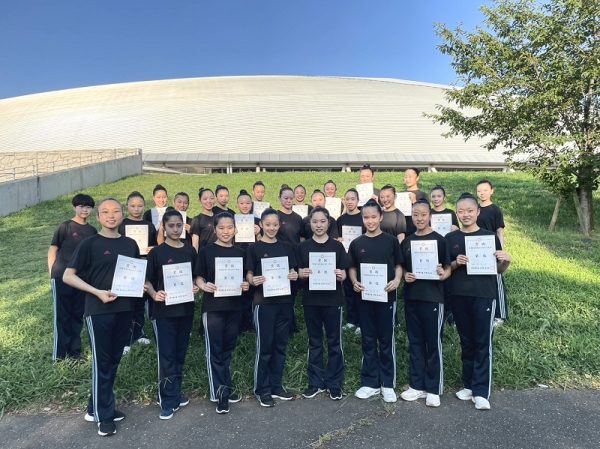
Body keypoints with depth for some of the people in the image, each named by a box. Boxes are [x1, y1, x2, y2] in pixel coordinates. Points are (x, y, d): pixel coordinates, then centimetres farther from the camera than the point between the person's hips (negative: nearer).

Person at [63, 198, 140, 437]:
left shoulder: (130, 244, 8)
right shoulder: (90, 243, -6)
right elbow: (68, 276, -7)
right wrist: (97, 292, -17)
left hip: (125, 309, 5)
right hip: (99, 310, -5)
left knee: (114, 360, 13)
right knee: (101, 362, 2)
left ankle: (96, 407, 30)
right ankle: (104, 415, 17)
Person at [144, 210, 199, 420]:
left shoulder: (190, 251, 5)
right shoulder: (156, 252, -4)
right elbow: (147, 280, -1)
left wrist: (195, 287, -5)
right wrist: (154, 294, -19)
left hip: (186, 308, 4)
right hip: (163, 310, -3)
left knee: (180, 354, 13)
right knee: (166, 356, -1)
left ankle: (175, 393, 28)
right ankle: (168, 401, 9)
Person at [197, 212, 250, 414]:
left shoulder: (240, 252, 8)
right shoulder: (207, 251, -2)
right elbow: (199, 277, -2)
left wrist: (246, 285, -6)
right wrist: (204, 286, -22)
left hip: (234, 307, 3)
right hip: (213, 307, -3)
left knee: (228, 349, 14)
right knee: (215, 350, 0)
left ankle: (225, 388, 27)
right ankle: (220, 394, 9)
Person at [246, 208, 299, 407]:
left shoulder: (286, 247, 9)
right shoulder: (254, 248, -2)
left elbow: (292, 271, 11)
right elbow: (249, 275, -4)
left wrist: (295, 276, -11)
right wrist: (253, 280, -25)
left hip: (284, 301, 4)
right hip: (264, 302, -4)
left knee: (280, 345, 11)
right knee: (264, 347, 2)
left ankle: (276, 386, 24)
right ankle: (262, 390, 15)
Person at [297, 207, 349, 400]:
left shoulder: (337, 246, 2)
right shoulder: (303, 246, 5)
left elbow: (344, 274, 0)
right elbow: (299, 272, 4)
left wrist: (340, 275, -21)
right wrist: (303, 274, -18)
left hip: (333, 300, -1)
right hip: (311, 300, 1)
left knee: (334, 342, 6)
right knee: (314, 342, 11)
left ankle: (335, 384, 19)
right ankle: (316, 383, 24)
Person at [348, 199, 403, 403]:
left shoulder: (391, 240, 0)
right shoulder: (356, 243, 5)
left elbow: (399, 265, 4)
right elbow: (352, 268, 11)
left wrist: (397, 280, -13)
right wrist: (355, 282, -7)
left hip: (386, 295, -2)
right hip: (364, 296, 2)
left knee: (387, 340, 6)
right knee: (368, 340, 10)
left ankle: (388, 384, 18)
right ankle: (370, 383, 20)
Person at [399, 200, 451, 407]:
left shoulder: (439, 240, -3)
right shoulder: (407, 241, 8)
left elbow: (448, 268, -2)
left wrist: (443, 274, -23)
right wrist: (405, 276, -6)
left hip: (433, 297, -4)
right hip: (411, 297, 4)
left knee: (433, 343, 3)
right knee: (415, 342, 11)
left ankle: (433, 389, 15)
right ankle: (417, 385, 23)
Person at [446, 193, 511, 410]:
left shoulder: (490, 236, 0)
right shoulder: (450, 238, 5)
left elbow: (500, 270, 4)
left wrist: (506, 260, -16)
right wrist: (456, 263, -11)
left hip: (484, 295, -2)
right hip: (459, 296, 2)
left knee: (483, 343, 2)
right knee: (466, 342, 12)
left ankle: (481, 392, 10)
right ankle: (469, 385, 25)